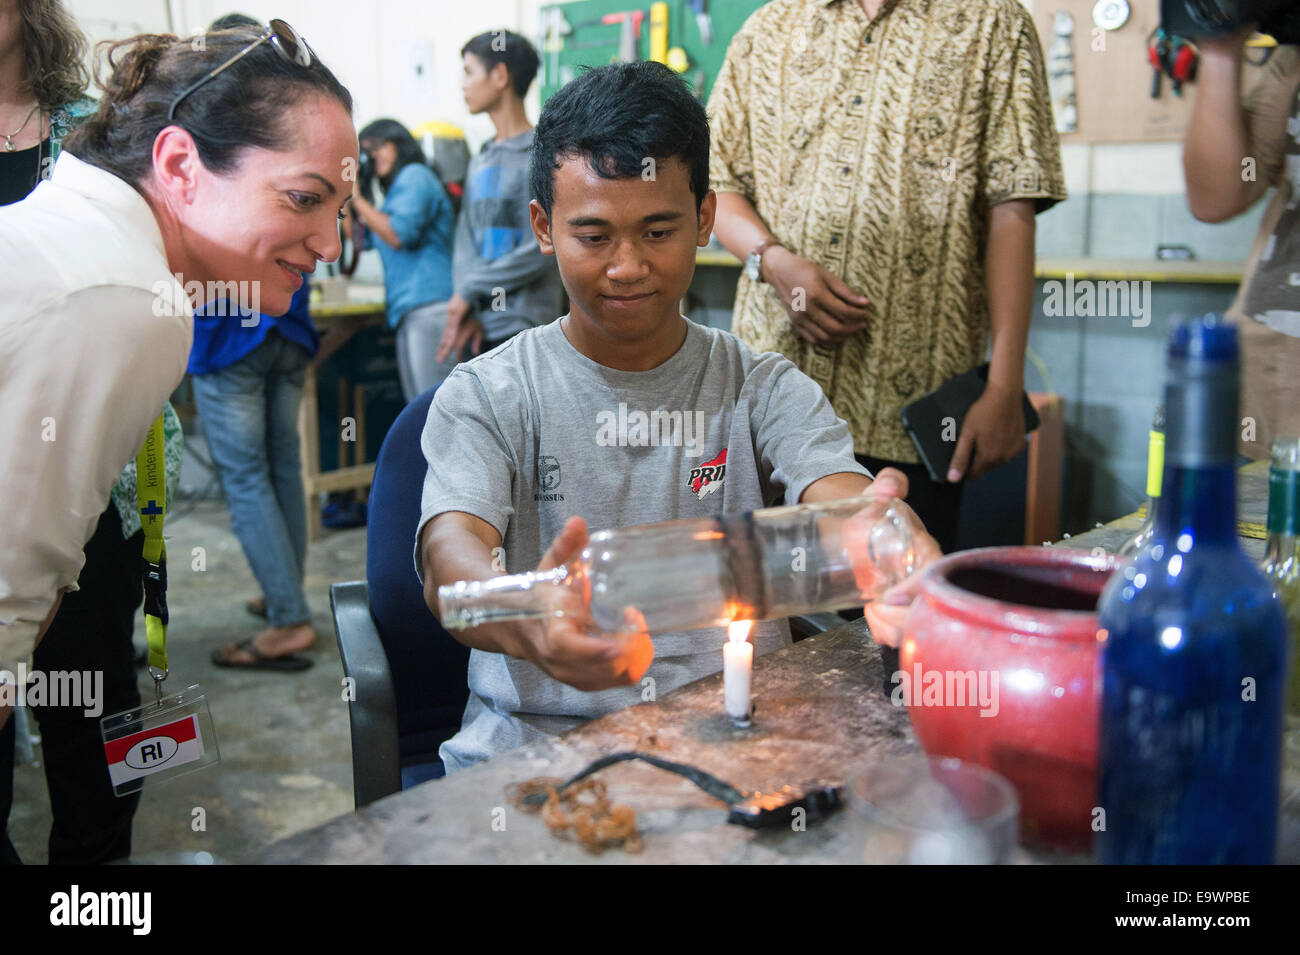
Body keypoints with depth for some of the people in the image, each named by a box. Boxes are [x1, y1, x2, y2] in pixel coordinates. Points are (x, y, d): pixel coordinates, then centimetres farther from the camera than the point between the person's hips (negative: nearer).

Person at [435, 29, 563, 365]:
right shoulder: (480, 161, 16)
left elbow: (540, 252, -15)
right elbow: (466, 241, 11)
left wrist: (469, 290, -9)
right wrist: (467, 314, -5)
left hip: (520, 329, -7)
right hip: (480, 331, 7)